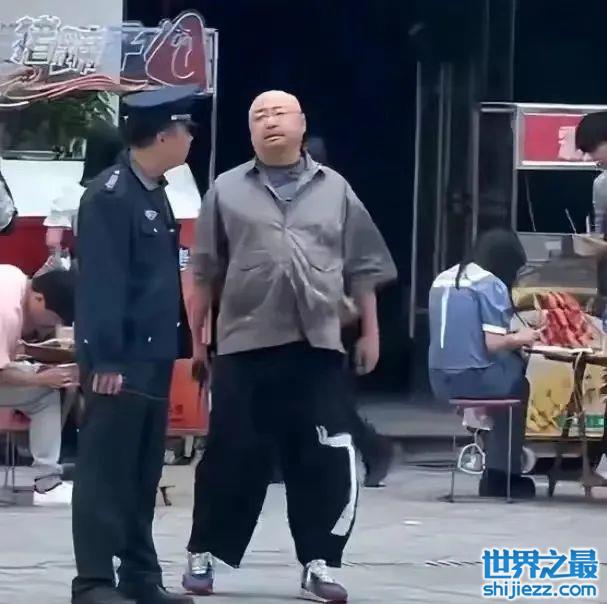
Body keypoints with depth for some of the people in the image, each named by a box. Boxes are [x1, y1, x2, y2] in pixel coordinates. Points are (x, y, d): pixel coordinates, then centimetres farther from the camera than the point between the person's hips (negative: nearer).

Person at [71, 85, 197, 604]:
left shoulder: (154, 194, 15)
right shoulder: (109, 196, -14)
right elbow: (101, 283, -19)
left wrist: (178, 343, 17)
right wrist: (105, 360, -23)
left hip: (154, 358, 9)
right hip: (121, 362, -9)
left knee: (143, 474, 12)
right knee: (105, 472, -5)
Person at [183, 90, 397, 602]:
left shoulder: (334, 190, 9)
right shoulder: (228, 191, 6)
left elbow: (362, 268, 13)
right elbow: (205, 272, 8)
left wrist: (370, 332, 11)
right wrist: (196, 336, 7)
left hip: (317, 347, 1)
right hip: (245, 346, -1)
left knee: (325, 462, -1)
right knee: (233, 458, 3)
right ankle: (203, 555, 15)